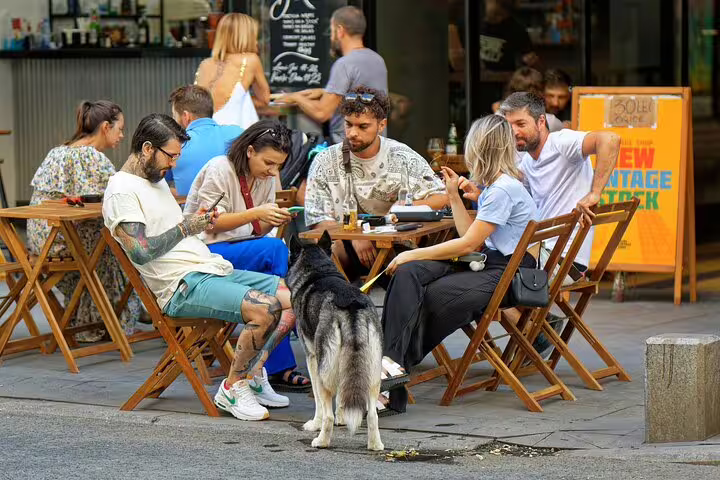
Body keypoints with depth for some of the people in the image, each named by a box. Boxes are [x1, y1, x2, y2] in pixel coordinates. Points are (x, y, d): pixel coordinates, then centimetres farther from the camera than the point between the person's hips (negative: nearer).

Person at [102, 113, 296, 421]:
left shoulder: (157, 180, 22)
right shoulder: (122, 191, -9)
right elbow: (140, 252, -20)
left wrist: (199, 223, 10)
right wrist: (185, 227, -10)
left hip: (213, 268, 10)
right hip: (183, 285, -10)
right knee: (266, 309, -29)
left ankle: (252, 375, 4)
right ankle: (232, 388, -12)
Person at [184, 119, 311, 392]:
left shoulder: (265, 177, 12)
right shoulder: (219, 170, -10)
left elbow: (257, 231, 13)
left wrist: (274, 221, -11)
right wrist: (256, 213, -23)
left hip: (242, 251, 7)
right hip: (207, 253, -7)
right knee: (276, 250, -29)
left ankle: (278, 369, -24)